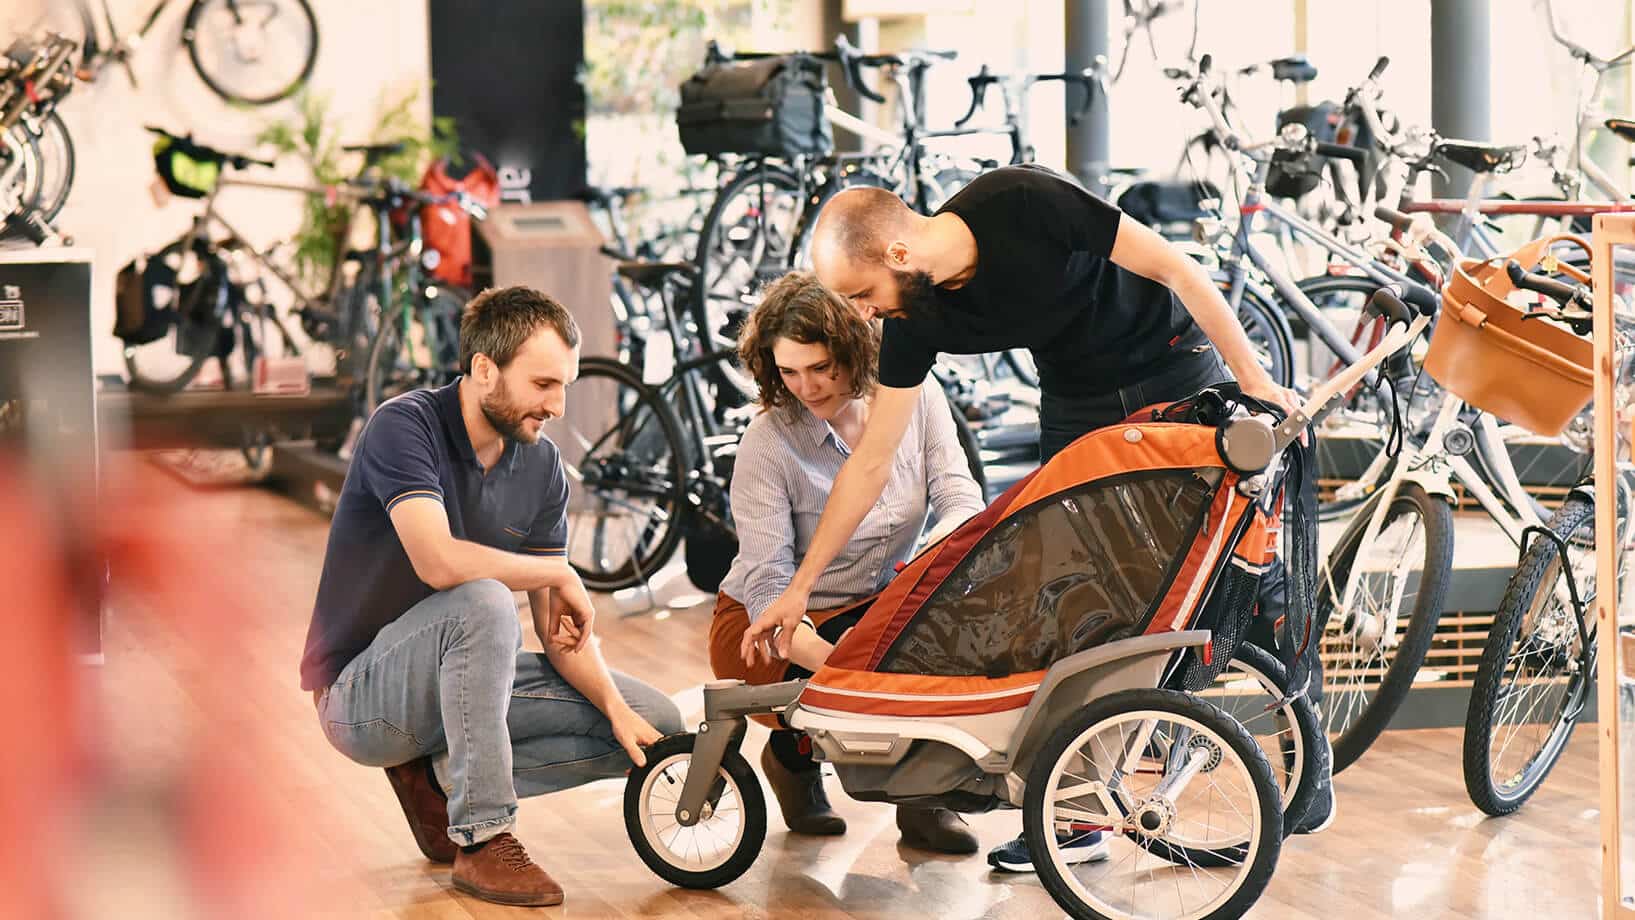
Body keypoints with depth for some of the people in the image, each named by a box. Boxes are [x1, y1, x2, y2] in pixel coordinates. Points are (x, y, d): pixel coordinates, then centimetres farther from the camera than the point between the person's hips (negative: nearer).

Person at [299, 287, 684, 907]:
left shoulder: (540, 464, 0)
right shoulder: (403, 426, -19)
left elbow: (559, 627, 0)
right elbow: (441, 561, -35)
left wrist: (617, 710, -16)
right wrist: (559, 573, -20)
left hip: (461, 677, 7)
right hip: (360, 692, -7)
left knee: (654, 724, -4)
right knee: (483, 602, -37)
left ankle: (439, 776, 0)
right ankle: (482, 840, -27)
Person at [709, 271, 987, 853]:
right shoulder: (767, 442, -18)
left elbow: (963, 501, -12)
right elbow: (767, 585, -23)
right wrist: (825, 657, -41)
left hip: (874, 607, 4)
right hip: (770, 626, -4)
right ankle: (792, 754, 6)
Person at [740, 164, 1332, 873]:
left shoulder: (1023, 203, -31)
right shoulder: (915, 322, -16)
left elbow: (1174, 267, -22)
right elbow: (870, 463, -7)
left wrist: (1254, 381, -21)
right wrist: (798, 587, -6)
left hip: (1179, 374, -4)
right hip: (1077, 407, 4)